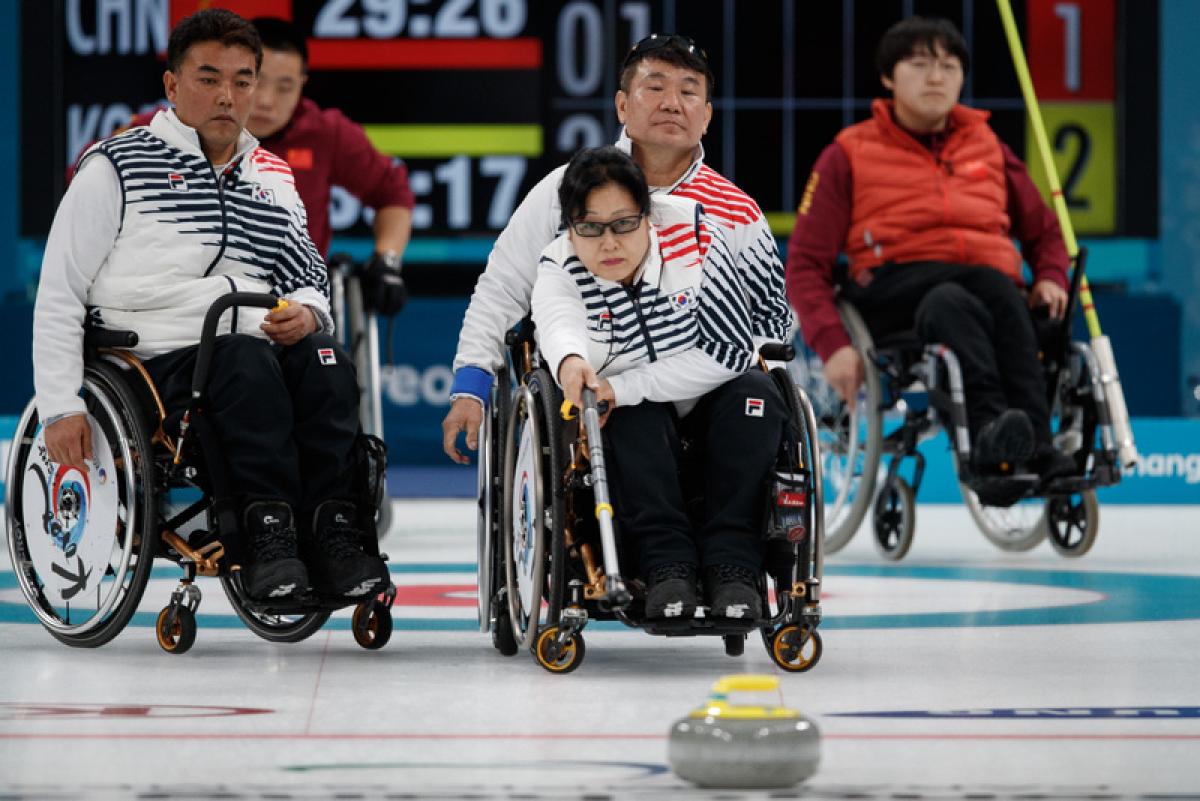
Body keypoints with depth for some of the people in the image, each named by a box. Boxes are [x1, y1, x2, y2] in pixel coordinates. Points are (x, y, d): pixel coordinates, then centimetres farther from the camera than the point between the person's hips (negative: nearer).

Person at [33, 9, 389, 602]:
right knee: (246, 359, -35)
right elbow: (58, 297, 2)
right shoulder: (116, 168, 6)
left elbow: (309, 278, 27)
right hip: (156, 366, -4)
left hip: (257, 358, 4)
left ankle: (332, 530, -34)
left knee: (322, 356, -29)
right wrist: (61, 408, -8)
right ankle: (268, 530, -37)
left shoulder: (272, 177, 21)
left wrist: (307, 314, 0)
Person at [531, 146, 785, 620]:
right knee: (638, 416, -31)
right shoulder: (559, 273, -17)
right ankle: (667, 565, -31)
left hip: (709, 417, 1)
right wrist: (570, 362, -68)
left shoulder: (692, 235, -19)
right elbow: (560, 325, -42)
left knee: (754, 391, -28)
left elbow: (731, 349, -22)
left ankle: (731, 564, -29)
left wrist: (625, 388, -29)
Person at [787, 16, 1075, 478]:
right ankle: (990, 430, -59)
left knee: (1001, 296, -36)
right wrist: (833, 345, -12)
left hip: (994, 289, 2)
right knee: (951, 303, -38)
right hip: (895, 294, -2)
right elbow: (806, 265, 6)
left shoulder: (986, 145, 23)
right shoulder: (850, 155, 12)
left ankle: (1035, 446, -49)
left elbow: (1042, 230, 33)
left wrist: (1050, 277, 8)